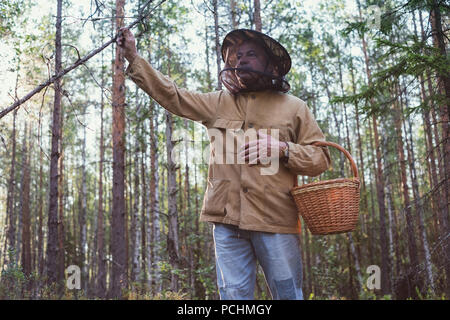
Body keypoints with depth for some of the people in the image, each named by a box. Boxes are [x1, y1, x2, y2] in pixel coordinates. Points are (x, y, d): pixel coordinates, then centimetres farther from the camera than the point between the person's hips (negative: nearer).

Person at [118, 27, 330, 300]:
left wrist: (283, 149, -11)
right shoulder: (219, 103, 15)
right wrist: (134, 58, 11)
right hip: (227, 220, 2)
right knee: (233, 295, 4)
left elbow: (320, 158, 6)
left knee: (288, 294, 3)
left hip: (275, 220, -2)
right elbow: (170, 95, 14)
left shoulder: (294, 108, 9)